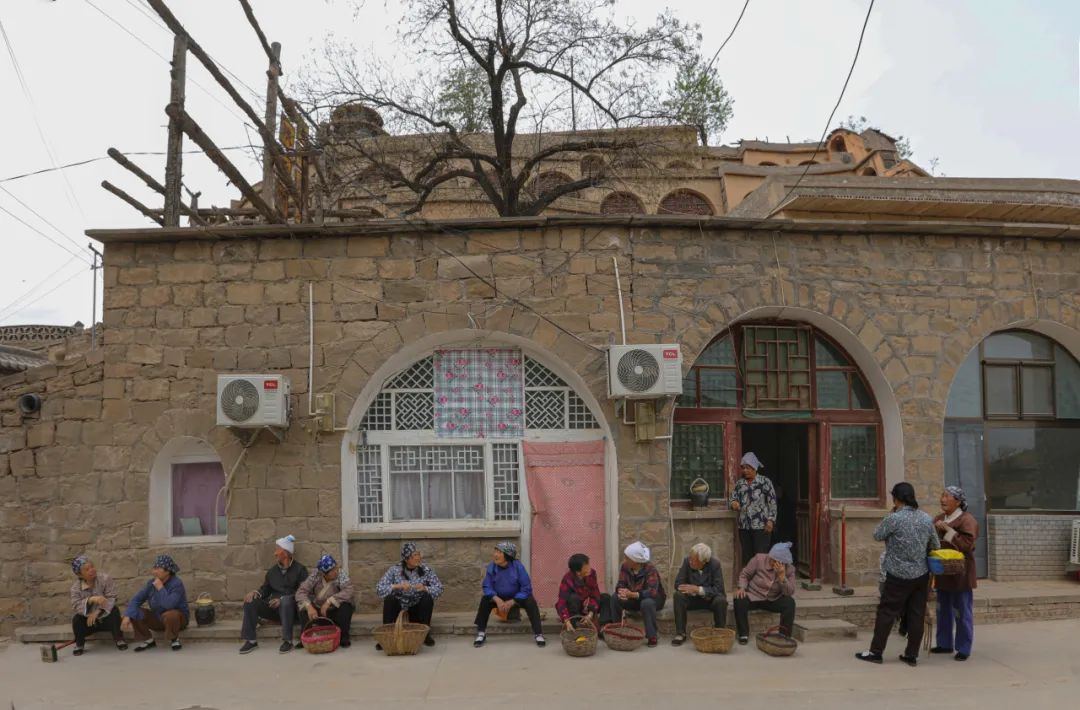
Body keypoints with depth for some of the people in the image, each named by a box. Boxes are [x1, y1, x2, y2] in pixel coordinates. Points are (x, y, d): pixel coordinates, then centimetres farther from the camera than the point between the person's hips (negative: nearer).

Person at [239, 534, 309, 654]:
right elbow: (265, 589, 14)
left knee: (286, 600, -39)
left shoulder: (299, 569, -2)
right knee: (250, 601, -15)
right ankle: (251, 640, -12)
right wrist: (256, 593, -9)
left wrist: (282, 599, -22)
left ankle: (288, 641, -34)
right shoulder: (272, 571, 15)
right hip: (274, 607, 5)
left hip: (291, 607, -5)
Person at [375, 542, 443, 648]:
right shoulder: (394, 570, -8)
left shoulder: (426, 570, -5)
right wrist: (397, 586, -31)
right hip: (398, 610, -1)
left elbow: (439, 589, -12)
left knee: (427, 598, -27)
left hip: (417, 611, 1)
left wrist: (425, 588, -32)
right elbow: (379, 589, -16)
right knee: (389, 598, -28)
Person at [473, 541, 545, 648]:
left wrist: (512, 602, -25)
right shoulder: (492, 567, -17)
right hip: (499, 598, 2)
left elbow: (526, 588, -20)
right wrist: (497, 600, -30)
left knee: (531, 602, -29)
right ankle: (481, 633, -10)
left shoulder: (518, 567, -23)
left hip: (517, 597, -2)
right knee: (485, 600, -24)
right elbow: (487, 587, -13)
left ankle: (538, 634, -18)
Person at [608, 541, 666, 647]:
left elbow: (652, 592, -38)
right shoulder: (625, 567, -11)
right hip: (634, 600, 5)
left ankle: (652, 636, -22)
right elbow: (620, 584, -14)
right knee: (615, 598, -20)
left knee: (647, 603, -39)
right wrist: (620, 591, -41)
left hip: (653, 599, -4)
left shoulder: (650, 570, -27)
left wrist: (632, 594, -52)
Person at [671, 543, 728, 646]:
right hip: (693, 598, 2)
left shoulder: (715, 564, -19)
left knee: (721, 600, -33)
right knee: (678, 595, -27)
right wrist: (693, 591, -30)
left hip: (711, 598, -1)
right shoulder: (687, 561, -15)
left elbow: (718, 589, -24)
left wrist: (698, 589, -33)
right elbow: (678, 583, -13)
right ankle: (680, 634, -20)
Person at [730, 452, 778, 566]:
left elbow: (772, 502, -4)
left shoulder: (765, 482, -2)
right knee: (746, 557, 9)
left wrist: (770, 520, -11)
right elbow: (733, 497, 12)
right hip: (744, 526, 5)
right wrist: (734, 503, -12)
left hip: (761, 526, -5)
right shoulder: (740, 483, 12)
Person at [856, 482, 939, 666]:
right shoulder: (926, 519, 0)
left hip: (899, 575, -5)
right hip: (921, 575, 5)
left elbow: (877, 535, -4)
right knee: (917, 615, 10)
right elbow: (935, 546, 10)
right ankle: (912, 655, 16)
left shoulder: (895, 519, -18)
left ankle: (876, 652, 9)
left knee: (887, 612, 3)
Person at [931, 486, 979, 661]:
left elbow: (967, 544, -23)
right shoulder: (939, 519, 12)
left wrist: (947, 529, -23)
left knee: (962, 612, 1)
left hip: (960, 573, -7)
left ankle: (963, 648, 11)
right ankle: (945, 643, 27)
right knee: (943, 609, 15)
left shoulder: (967, 520, -11)